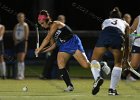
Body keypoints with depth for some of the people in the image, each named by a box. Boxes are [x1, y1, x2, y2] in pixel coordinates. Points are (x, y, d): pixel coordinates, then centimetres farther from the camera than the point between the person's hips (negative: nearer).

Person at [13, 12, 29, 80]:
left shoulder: (25, 25, -4)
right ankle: (19, 74, 12)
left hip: (22, 42, -7)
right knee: (18, 60, 8)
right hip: (17, 43, 7)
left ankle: (21, 75, -18)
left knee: (21, 59, -15)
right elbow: (14, 34, 13)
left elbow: (26, 35, -10)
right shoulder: (16, 25, 15)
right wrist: (15, 40, -3)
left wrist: (25, 43, -16)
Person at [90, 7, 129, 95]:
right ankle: (112, 89, 9)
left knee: (94, 59, 18)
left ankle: (97, 77, -10)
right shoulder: (125, 24, 37)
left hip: (105, 35, 0)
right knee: (118, 64, 19)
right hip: (118, 37, 0)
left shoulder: (105, 21, 39)